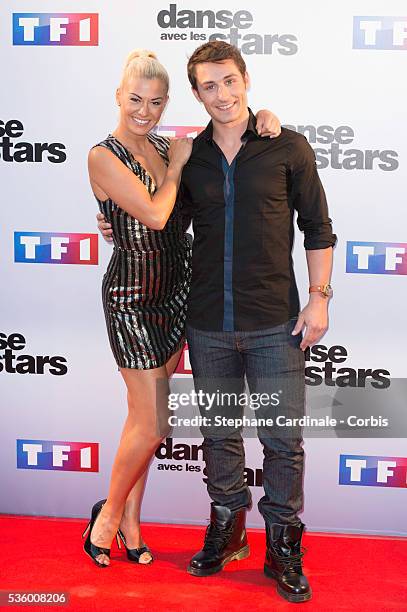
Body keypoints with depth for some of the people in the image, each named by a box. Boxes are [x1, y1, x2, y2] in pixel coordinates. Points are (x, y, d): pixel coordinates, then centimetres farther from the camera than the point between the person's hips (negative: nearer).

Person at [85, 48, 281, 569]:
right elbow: (155, 214, -20)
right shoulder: (104, 156, -12)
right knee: (153, 424, -2)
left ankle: (130, 518, 28)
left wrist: (263, 117, -2)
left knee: (144, 417, 13)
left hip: (175, 290, 6)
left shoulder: (163, 147, 7)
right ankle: (110, 512, 22)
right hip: (133, 296, -6)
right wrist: (176, 165, -8)